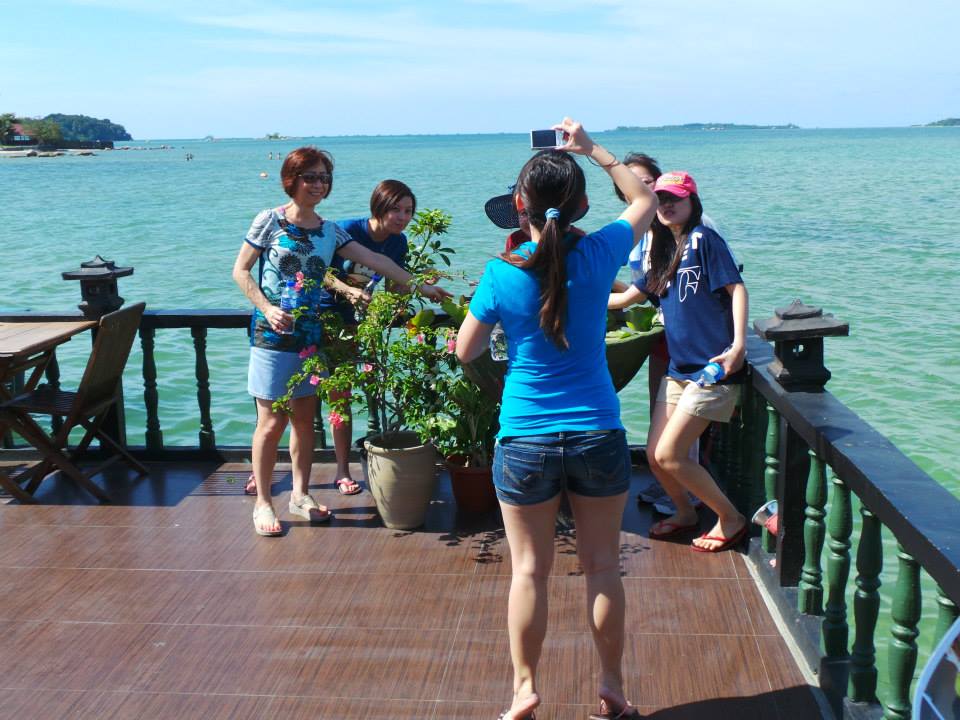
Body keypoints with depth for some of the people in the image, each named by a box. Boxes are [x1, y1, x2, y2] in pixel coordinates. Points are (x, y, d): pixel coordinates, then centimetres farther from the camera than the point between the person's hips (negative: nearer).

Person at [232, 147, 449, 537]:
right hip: (272, 335, -4)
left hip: (311, 337, 5)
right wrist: (267, 309, -14)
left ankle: (300, 494, 25)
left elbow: (376, 260, 4)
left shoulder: (330, 232, 8)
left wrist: (420, 286, -1)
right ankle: (262, 502, 11)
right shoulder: (270, 220, -4)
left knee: (305, 418, 10)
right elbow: (241, 271, -2)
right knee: (272, 421, -1)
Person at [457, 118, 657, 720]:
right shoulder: (599, 255, -8)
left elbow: (465, 352, 0)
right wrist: (593, 150, 15)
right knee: (604, 567, 14)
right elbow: (645, 198, 12)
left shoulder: (503, 273, -11)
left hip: (525, 441, -1)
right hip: (599, 436, 1)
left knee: (530, 571, 12)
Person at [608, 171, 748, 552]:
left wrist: (738, 345, -20)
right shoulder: (665, 253, 17)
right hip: (679, 367, 7)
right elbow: (624, 298, 25)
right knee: (655, 456, 7)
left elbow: (737, 288, -11)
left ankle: (731, 519, 10)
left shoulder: (703, 239, -5)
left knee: (669, 456, -9)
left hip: (712, 367, -7)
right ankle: (685, 513, 33)